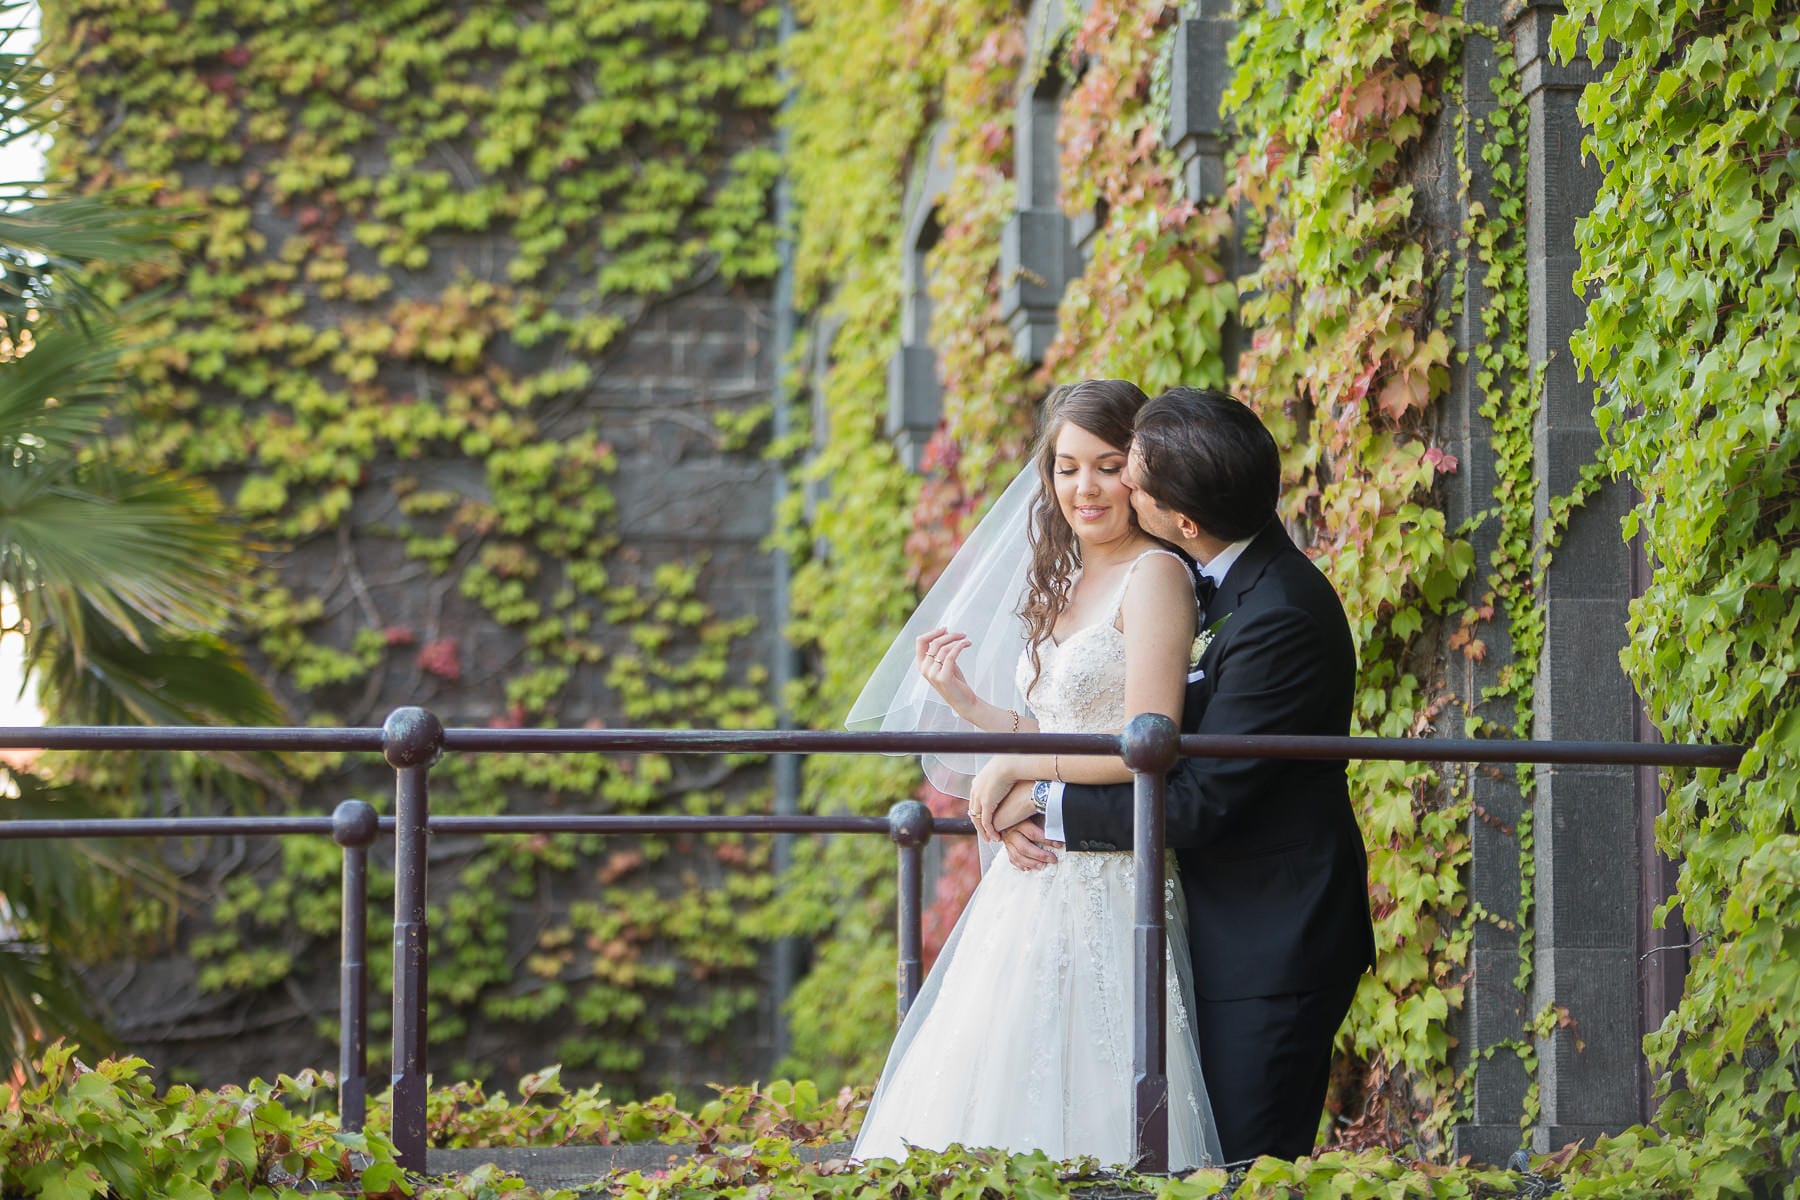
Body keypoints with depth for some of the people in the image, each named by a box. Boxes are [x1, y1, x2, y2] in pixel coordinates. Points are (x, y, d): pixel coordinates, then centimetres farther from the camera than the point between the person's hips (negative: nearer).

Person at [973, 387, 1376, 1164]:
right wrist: (1023, 771, -4)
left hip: (1268, 952, -10)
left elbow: (1200, 804, -23)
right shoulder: (1212, 581, 6)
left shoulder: (1280, 619, -24)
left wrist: (1047, 802, -13)